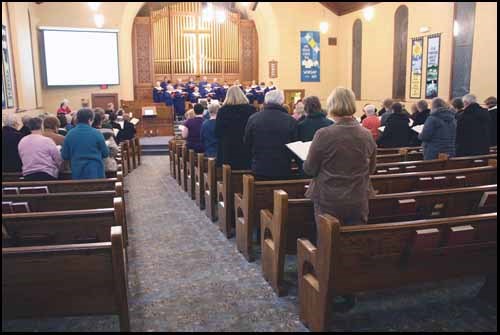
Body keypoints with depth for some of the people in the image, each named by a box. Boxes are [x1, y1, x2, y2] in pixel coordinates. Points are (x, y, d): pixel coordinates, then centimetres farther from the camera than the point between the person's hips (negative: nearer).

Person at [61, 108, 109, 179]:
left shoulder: (69, 134, 0)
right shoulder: (96, 133, -8)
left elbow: (65, 156, 5)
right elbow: (105, 153, -1)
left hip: (77, 173, 3)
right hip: (95, 172, -3)